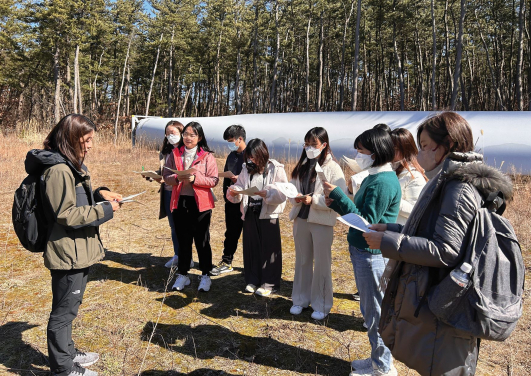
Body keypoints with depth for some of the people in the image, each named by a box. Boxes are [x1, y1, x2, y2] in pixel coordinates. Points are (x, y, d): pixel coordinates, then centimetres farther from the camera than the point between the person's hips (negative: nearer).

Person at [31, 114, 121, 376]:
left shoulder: (72, 165, 11)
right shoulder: (58, 170, -21)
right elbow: (65, 214, -23)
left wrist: (99, 193, 5)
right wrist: (104, 210, -18)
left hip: (79, 250, 10)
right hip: (68, 253, -10)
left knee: (69, 307, 23)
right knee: (64, 311, 6)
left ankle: (67, 352, 40)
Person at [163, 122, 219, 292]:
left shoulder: (207, 156, -3)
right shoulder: (175, 154, 7)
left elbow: (214, 180, -8)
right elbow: (166, 176, 4)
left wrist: (195, 178, -22)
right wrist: (177, 178, -17)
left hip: (200, 203, -3)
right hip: (179, 202, 3)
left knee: (202, 241, 6)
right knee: (183, 240, 14)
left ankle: (205, 275, 20)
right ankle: (182, 275, 27)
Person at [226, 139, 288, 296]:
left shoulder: (275, 169, -7)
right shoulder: (246, 169, 9)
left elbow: (282, 193, -13)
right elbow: (240, 186, 12)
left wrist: (266, 193, -29)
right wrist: (234, 191, -11)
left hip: (268, 214, -5)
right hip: (250, 213, 5)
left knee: (269, 248, 3)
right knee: (251, 247, 12)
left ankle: (269, 283, 17)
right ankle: (253, 280, 28)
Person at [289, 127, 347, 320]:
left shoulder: (332, 167, -9)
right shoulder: (302, 166, 8)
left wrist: (314, 200, -23)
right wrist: (295, 198, -11)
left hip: (322, 222, -5)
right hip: (300, 219, 6)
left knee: (322, 264, 7)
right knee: (302, 261, 17)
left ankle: (321, 305, 23)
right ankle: (301, 299, 32)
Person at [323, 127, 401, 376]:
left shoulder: (383, 183, -20)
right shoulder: (373, 177, 10)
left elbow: (366, 221, -24)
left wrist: (338, 195, -22)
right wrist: (336, 204, 2)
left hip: (372, 253, -10)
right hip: (363, 250, 10)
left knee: (375, 311, 5)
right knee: (369, 309, 21)